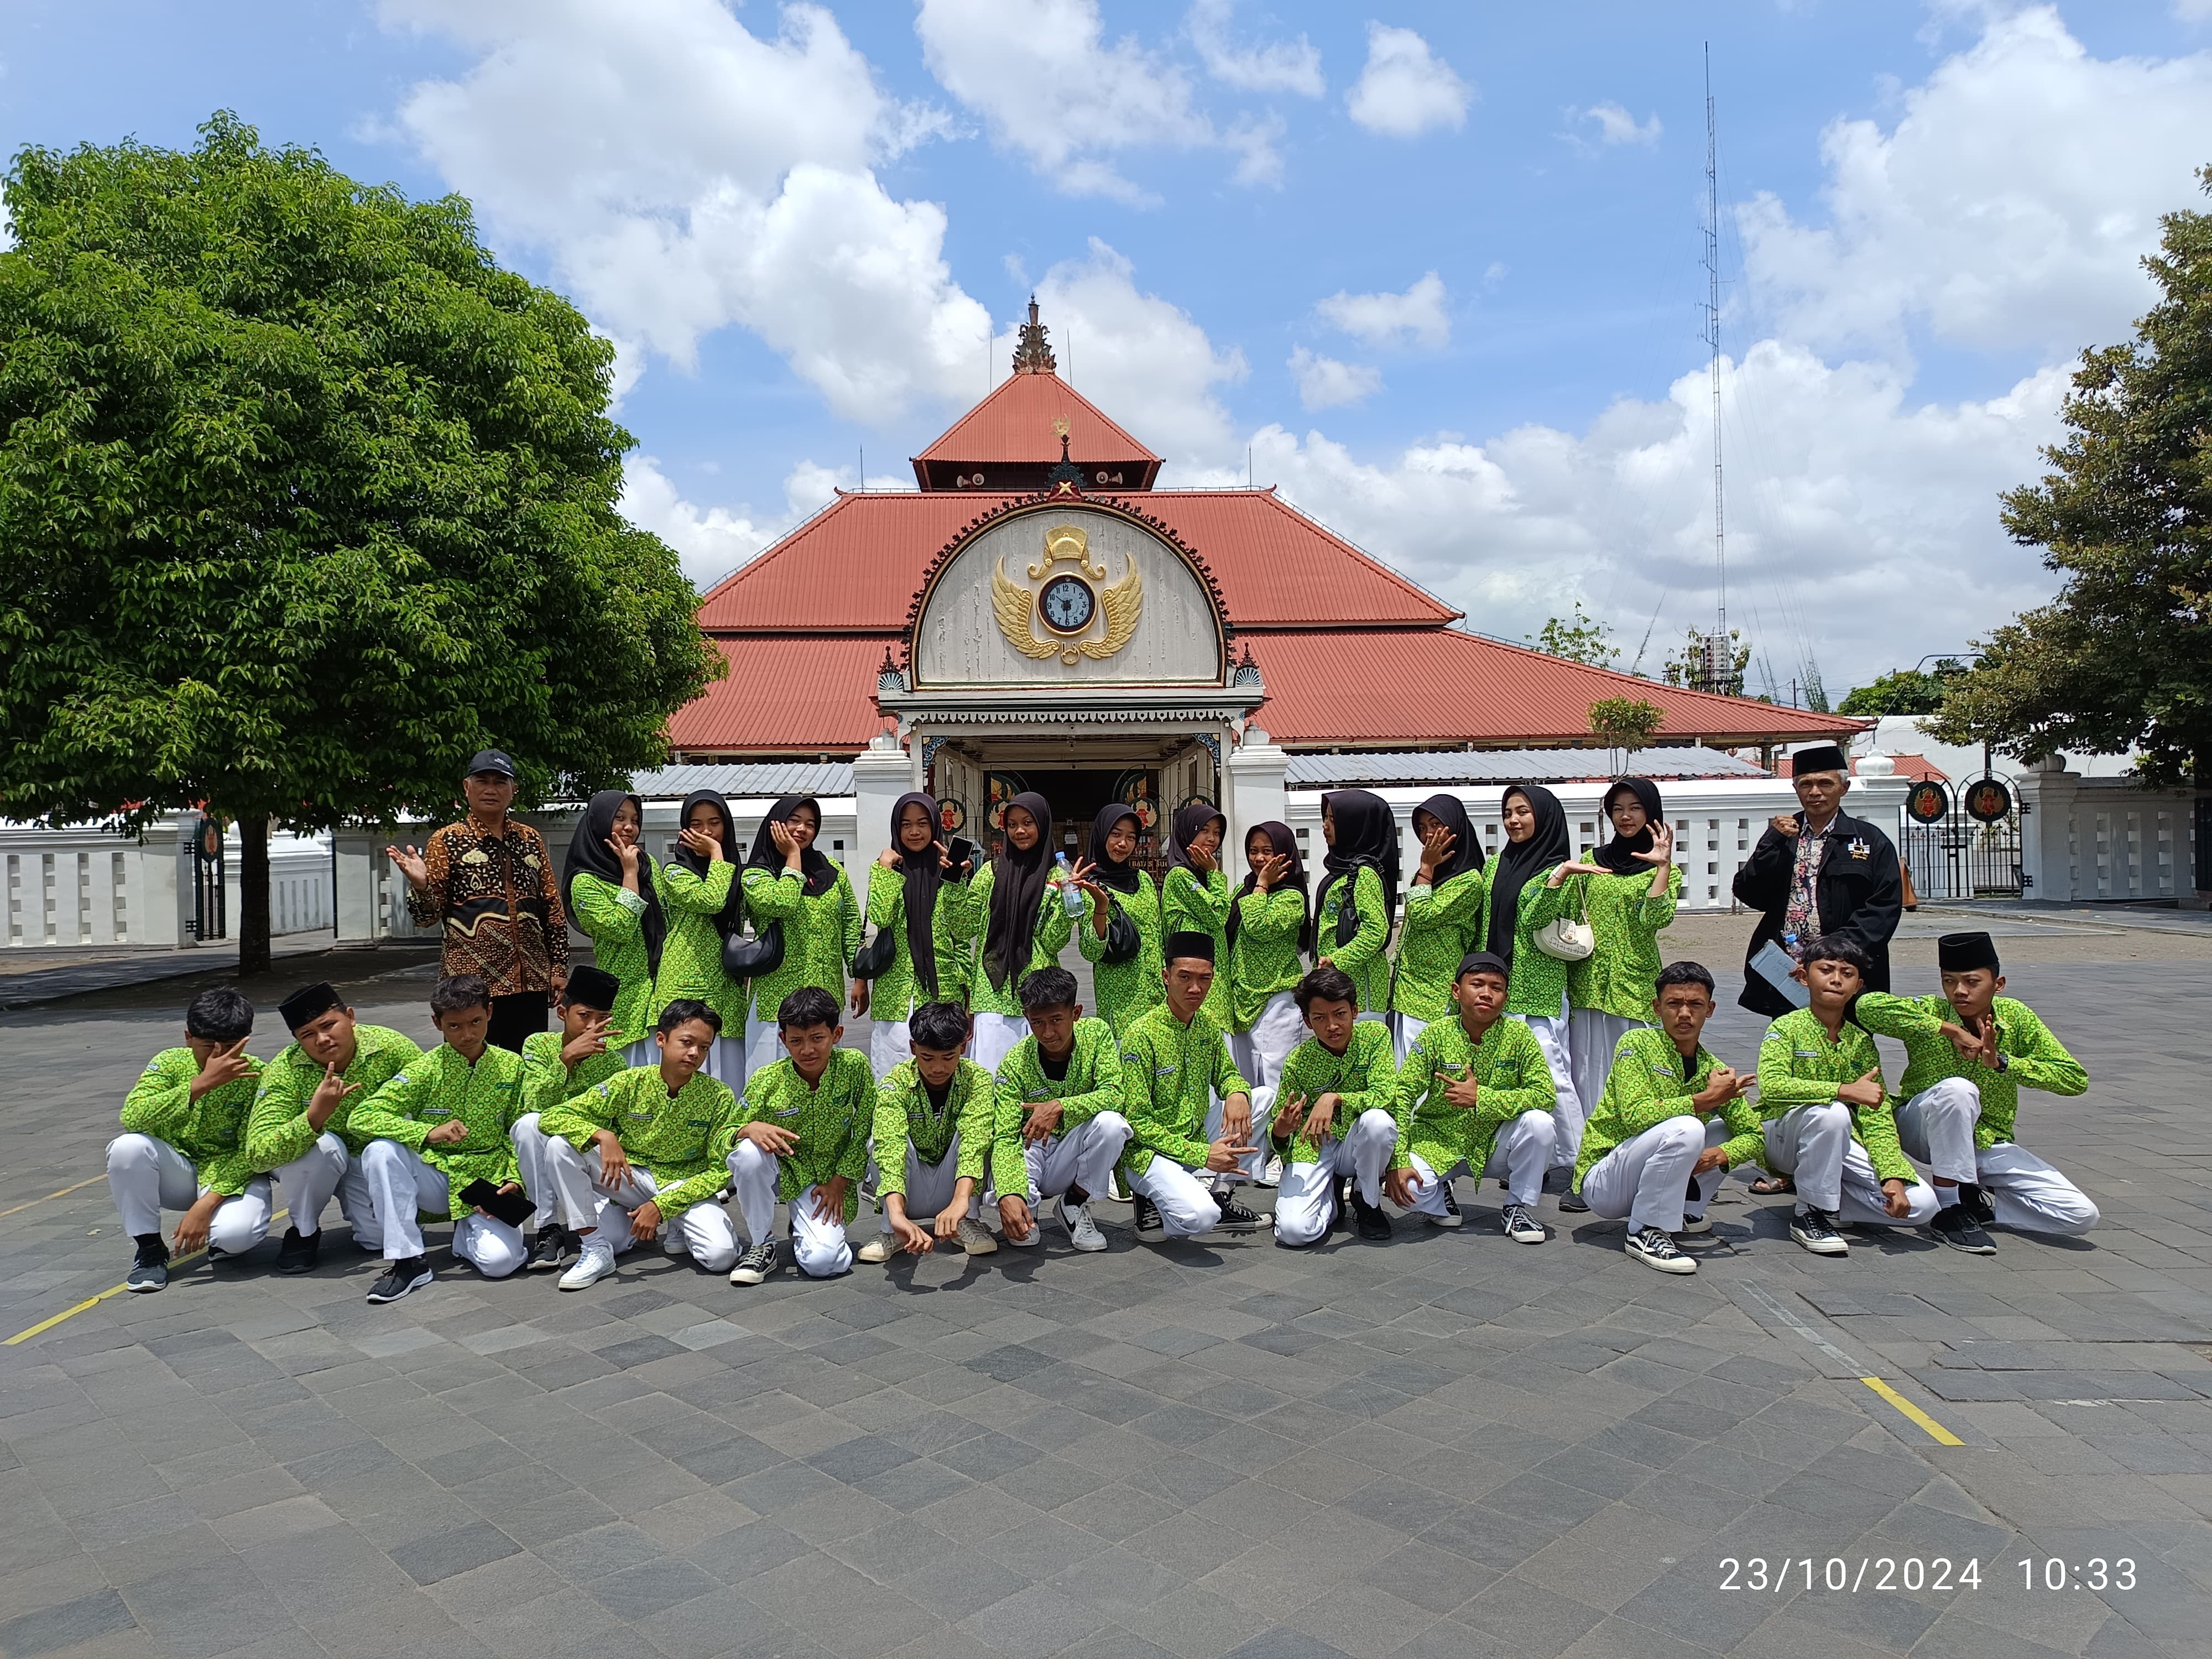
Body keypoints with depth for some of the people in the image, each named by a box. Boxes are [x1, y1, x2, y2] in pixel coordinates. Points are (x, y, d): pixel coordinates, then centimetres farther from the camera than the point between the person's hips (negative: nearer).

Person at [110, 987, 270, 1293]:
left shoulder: (256, 1075, -15)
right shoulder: (171, 1062, -10)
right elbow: (132, 1117, -27)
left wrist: (207, 1204, -29)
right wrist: (203, 1082, -37)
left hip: (230, 1175, -3)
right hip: (177, 1172, 3)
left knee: (236, 1232, -35)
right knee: (127, 1147, -28)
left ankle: (221, 1242, 7)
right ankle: (150, 1248, -8)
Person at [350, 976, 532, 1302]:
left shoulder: (511, 1066, -1)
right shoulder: (425, 1069, -6)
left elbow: (518, 1136, 4)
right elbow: (361, 1118, -16)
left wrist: (514, 1180, -15)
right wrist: (428, 1133, -29)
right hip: (435, 1180, 1)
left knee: (500, 1260, -28)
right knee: (381, 1151, -30)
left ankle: (468, 1235, 10)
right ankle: (407, 1259, -19)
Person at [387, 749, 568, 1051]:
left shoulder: (531, 840, 12)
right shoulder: (447, 841, 2)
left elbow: (553, 907, 16)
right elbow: (428, 917, -1)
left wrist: (558, 965, 10)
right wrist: (420, 885, -21)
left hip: (530, 982, 4)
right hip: (472, 982, -3)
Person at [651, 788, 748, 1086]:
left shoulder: (734, 874, 18)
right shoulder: (674, 871, -1)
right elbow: (710, 900, -20)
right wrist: (716, 854, -10)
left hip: (726, 992, 6)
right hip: (685, 990, -5)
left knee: (727, 1084, 2)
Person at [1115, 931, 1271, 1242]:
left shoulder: (1207, 1025, 4)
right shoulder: (1142, 1034, -17)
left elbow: (1226, 1075, 17)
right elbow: (1137, 1122, -17)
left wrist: (1237, 1093, -10)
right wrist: (1202, 1154, -24)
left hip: (1197, 1140, 8)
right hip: (1150, 1151, -8)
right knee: (1200, 1216, -33)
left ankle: (1221, 1196, 2)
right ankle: (1153, 1201, 0)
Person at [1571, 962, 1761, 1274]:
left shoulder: (1715, 1071, 7)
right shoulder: (1637, 1043, -11)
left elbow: (1755, 1136, 7)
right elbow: (1635, 1115, -24)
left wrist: (1720, 1155, -14)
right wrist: (1705, 1100, -24)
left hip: (1648, 1181, 7)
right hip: (1601, 1183, -7)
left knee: (1728, 1127, 5)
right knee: (1685, 1129, -30)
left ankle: (1683, 1211, 10)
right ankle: (1646, 1232, -18)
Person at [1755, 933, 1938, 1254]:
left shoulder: (1861, 1043, 5)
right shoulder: (1787, 1028, -9)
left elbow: (1878, 1118, -2)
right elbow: (1770, 1086, -28)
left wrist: (1894, 1177, -17)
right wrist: (1845, 1091, -33)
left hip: (1840, 1145, 5)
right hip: (1783, 1139, -5)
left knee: (1922, 1205, -12)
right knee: (1831, 1113, -37)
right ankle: (1811, 1214, -18)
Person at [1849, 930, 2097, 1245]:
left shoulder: (2015, 1017, -7)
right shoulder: (1929, 1013, -16)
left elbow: (2076, 1079, -10)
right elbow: (1867, 1005, -37)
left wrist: (2000, 1062, -24)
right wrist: (1949, 1029, -35)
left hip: (1990, 1144, 3)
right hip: (1921, 1133, -3)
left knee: (2082, 1215, -13)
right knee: (1958, 1089, -37)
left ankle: (1973, 1201, 3)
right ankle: (1949, 1208, -24)